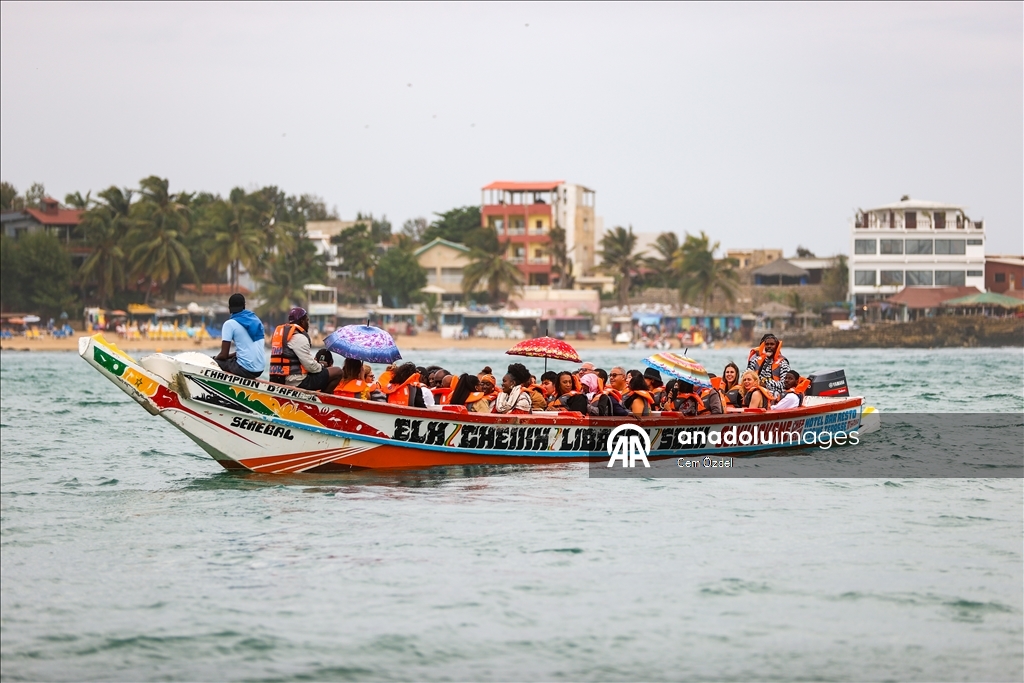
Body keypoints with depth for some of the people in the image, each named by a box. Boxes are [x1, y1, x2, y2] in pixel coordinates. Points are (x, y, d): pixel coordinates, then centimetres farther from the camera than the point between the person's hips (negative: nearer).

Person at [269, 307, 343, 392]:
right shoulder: (299, 338, -14)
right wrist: (322, 366, 6)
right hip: (298, 383, -9)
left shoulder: (279, 332, 15)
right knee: (337, 372, -7)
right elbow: (310, 366, -16)